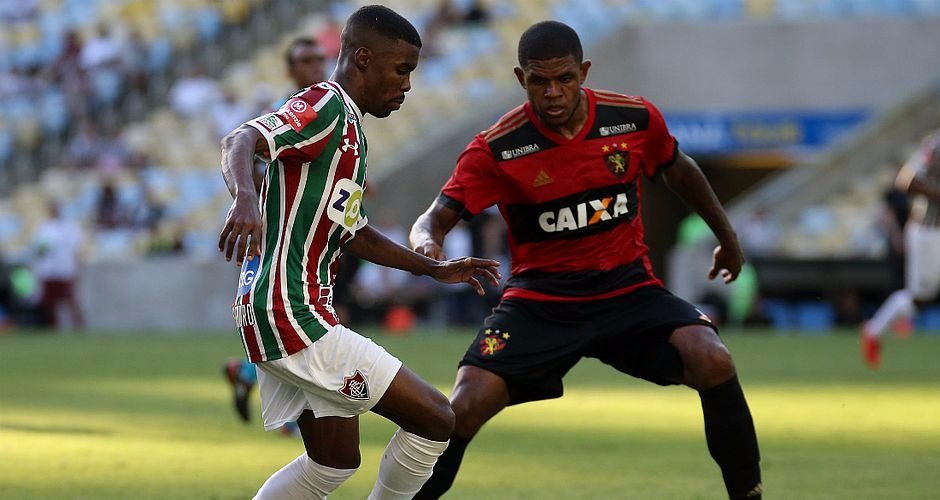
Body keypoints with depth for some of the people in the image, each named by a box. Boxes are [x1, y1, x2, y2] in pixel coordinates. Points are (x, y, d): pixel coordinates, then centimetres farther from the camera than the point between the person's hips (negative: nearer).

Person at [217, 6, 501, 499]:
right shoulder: (325, 107, -12)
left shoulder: (351, 132, 19)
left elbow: (353, 233, 31)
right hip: (291, 314, -11)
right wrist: (246, 197, -50)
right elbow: (240, 141, -30)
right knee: (435, 419, -9)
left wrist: (435, 269, 30)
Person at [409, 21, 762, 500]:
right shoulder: (496, 148, -13)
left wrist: (726, 236, 27)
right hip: (538, 300, -1)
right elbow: (436, 216, -14)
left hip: (630, 289, 1)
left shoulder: (636, 118, -6)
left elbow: (679, 171, 15)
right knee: (464, 409, -19)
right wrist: (426, 244, -39)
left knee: (713, 362, -24)